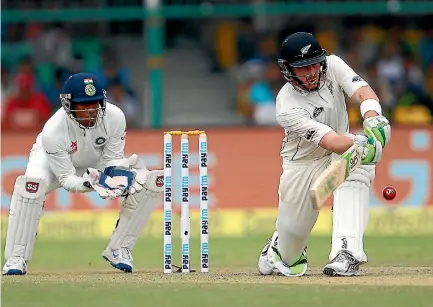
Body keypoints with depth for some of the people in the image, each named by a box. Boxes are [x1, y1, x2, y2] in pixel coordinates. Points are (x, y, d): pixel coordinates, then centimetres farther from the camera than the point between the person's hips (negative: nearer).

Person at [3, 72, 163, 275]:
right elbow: (66, 179, -30)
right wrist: (89, 182, -50)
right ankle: (16, 259, -24)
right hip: (55, 163, -4)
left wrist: (116, 172, -40)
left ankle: (118, 249, 0)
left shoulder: (114, 117, -29)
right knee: (31, 183, -38)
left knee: (148, 181, -15)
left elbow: (113, 159, -16)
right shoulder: (53, 132, -37)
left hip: (97, 163, 4)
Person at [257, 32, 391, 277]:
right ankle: (279, 249, 44)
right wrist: (360, 146, -57)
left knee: (355, 169, -32)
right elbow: (330, 141, -38)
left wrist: (373, 121, -50)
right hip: (303, 164, -2)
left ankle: (347, 255, -39)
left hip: (341, 153, 2)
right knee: (293, 230, 2)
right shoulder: (288, 106, -28)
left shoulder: (333, 66, -15)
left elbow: (364, 93, -28)